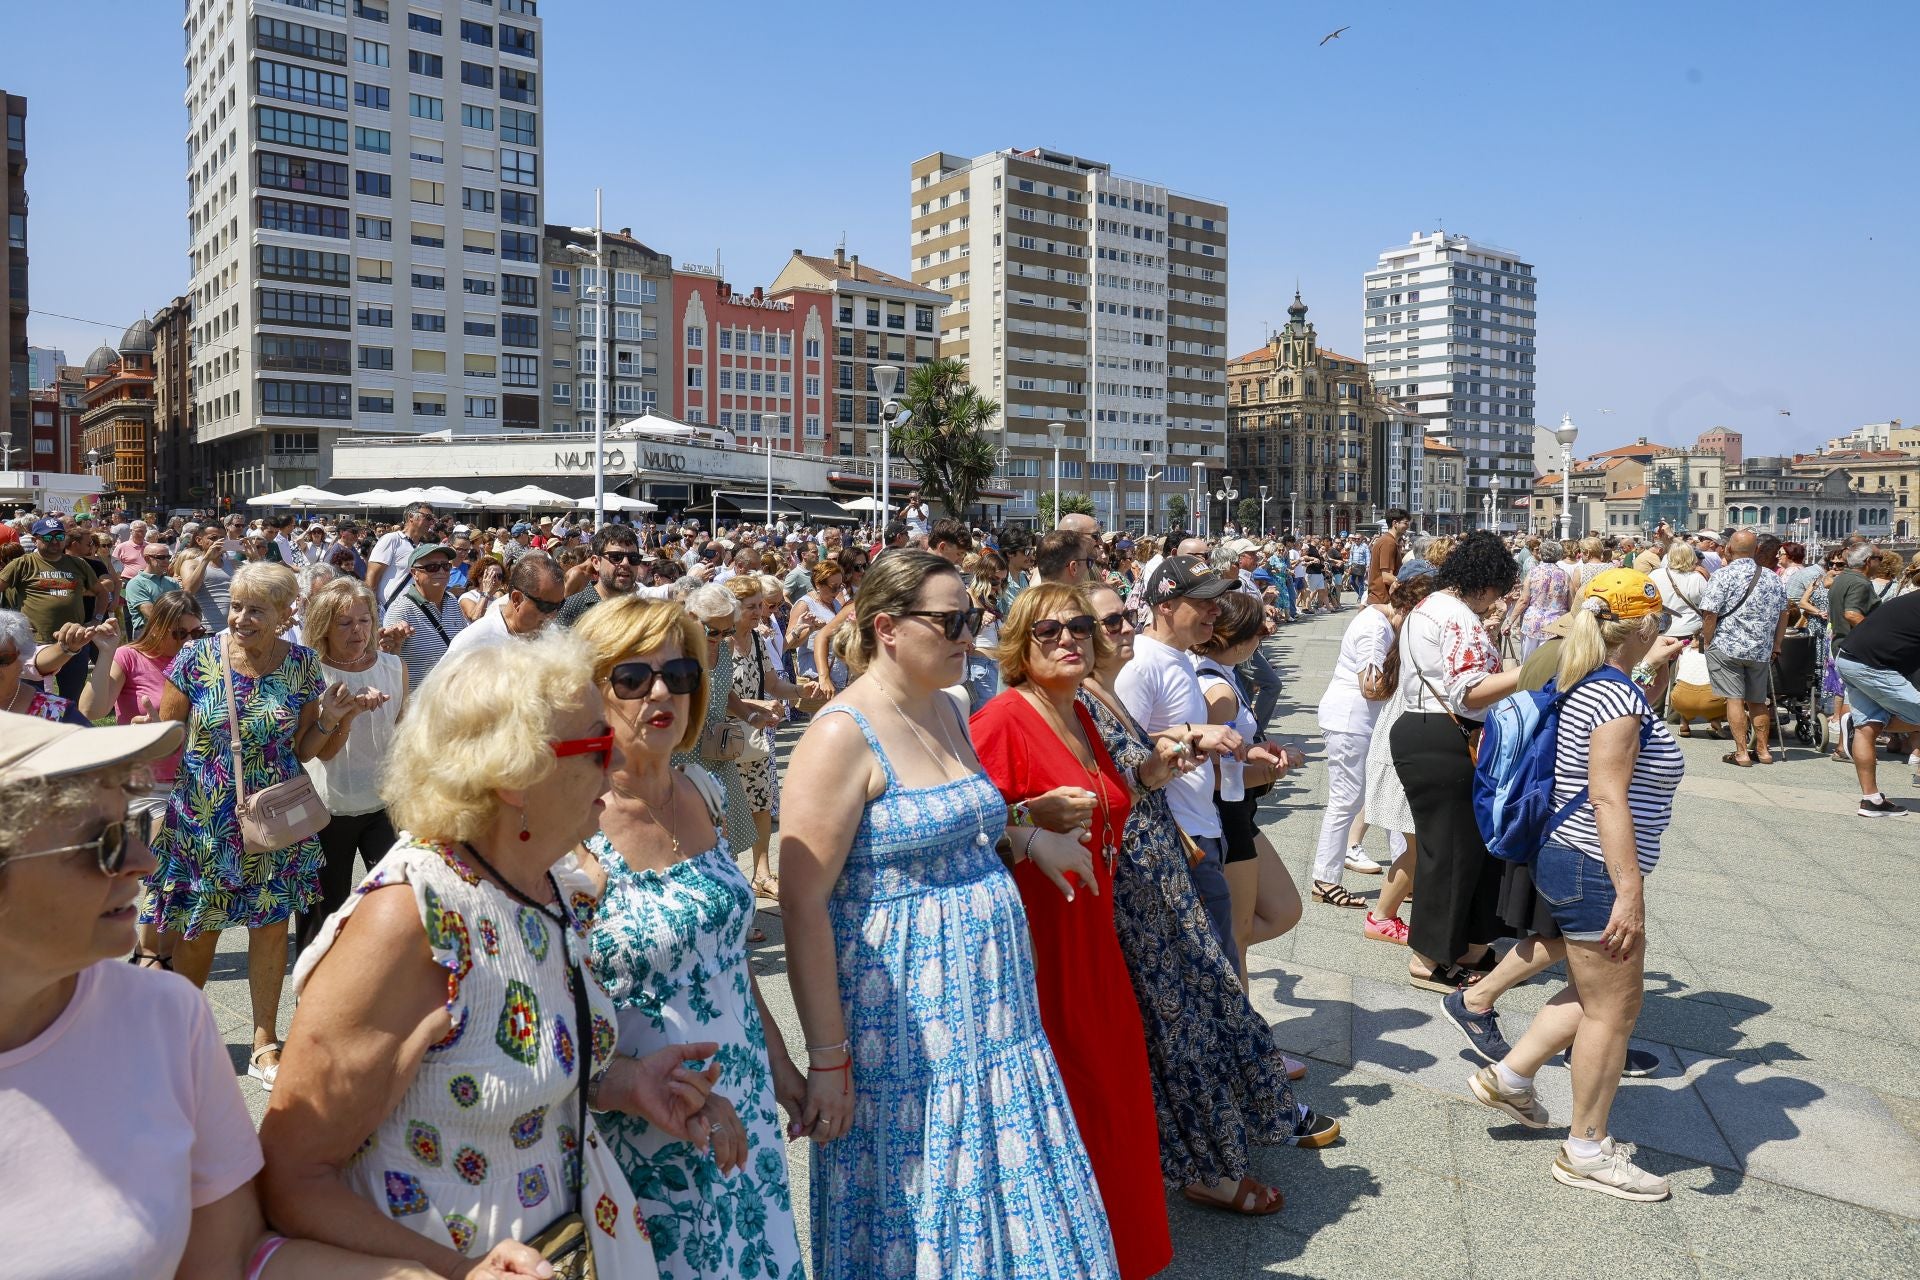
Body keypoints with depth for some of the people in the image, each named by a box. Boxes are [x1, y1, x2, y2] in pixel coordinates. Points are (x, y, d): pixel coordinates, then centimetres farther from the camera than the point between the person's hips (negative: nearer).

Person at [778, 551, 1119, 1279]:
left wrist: (1026, 839, 10)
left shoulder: (946, 710, 7)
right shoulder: (843, 734, -17)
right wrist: (828, 1058, -18)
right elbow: (803, 905, -19)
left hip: (989, 1004, 7)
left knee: (1006, 1205, 18)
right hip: (906, 1026, -7)